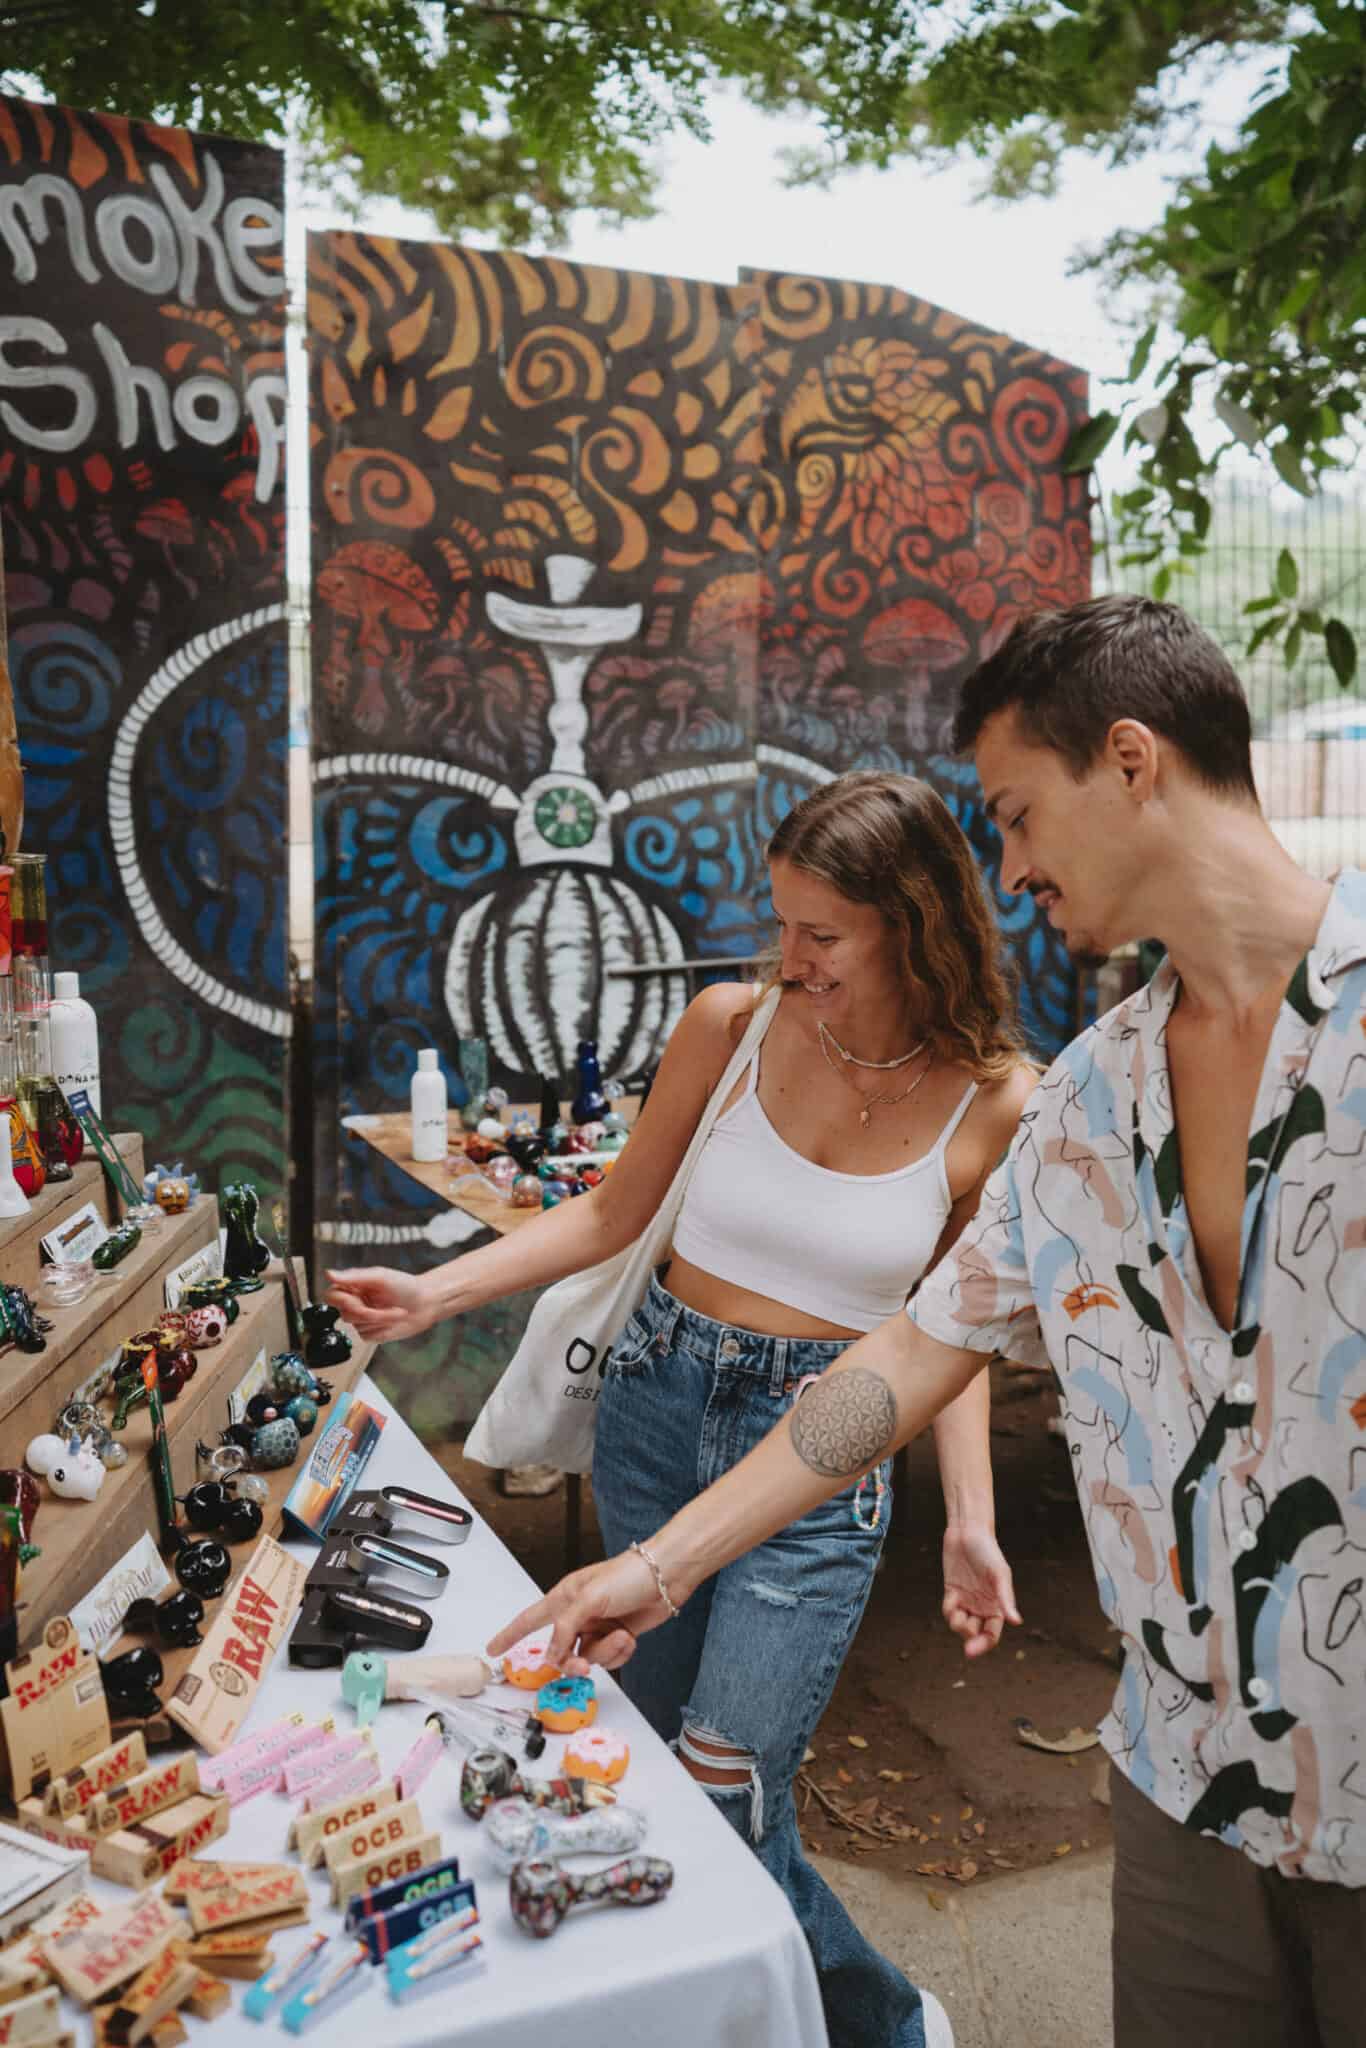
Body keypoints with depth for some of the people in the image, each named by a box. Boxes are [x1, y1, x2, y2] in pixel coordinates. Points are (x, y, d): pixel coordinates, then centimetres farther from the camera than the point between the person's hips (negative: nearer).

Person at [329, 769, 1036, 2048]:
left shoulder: (993, 1102, -11)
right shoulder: (730, 1026, -7)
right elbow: (616, 1212, 3)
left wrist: (969, 1516, -8)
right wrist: (438, 1292, -5)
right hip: (657, 1404, 3)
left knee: (725, 1795, -4)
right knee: (648, 1757, 16)